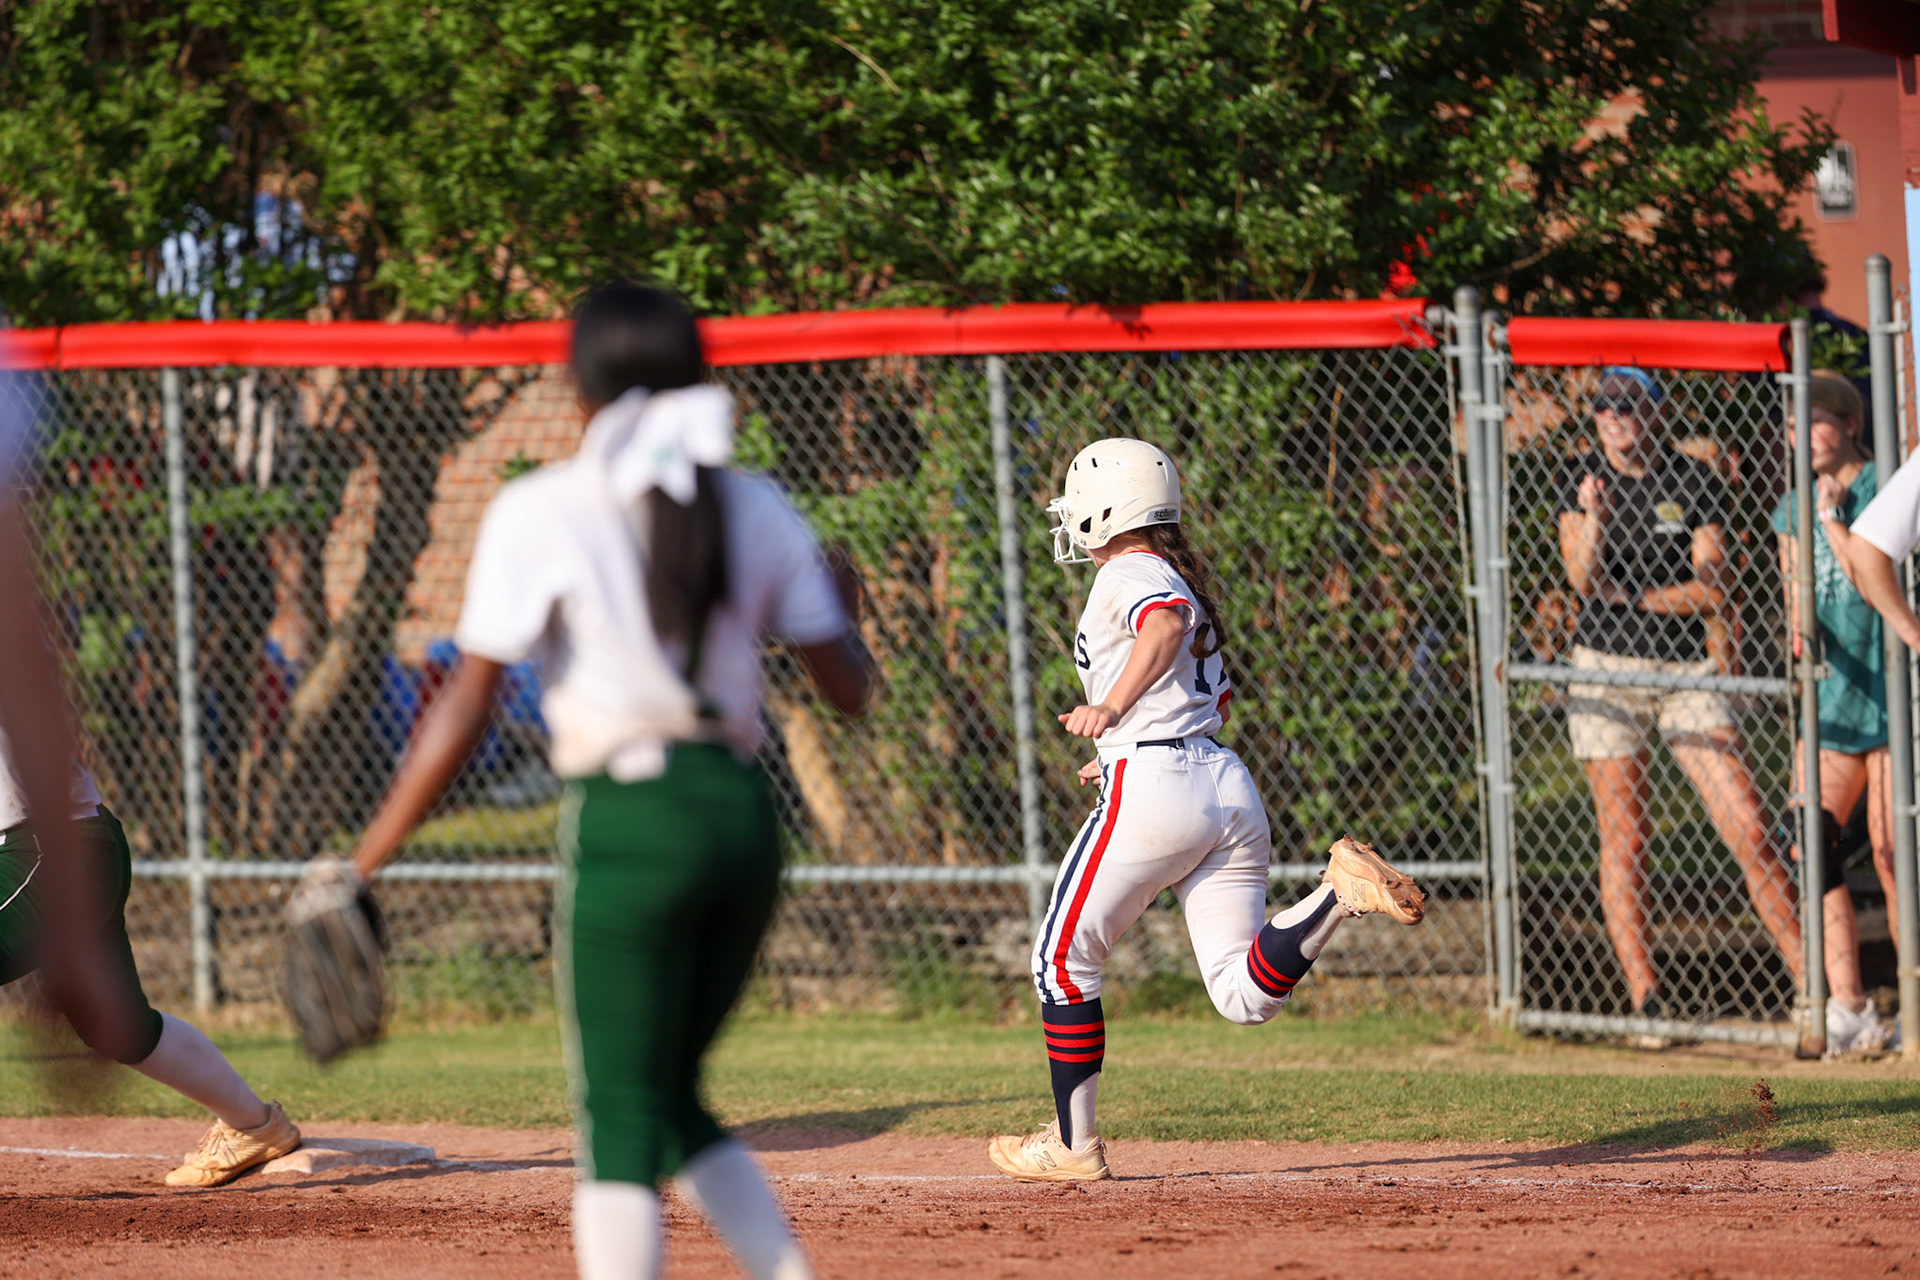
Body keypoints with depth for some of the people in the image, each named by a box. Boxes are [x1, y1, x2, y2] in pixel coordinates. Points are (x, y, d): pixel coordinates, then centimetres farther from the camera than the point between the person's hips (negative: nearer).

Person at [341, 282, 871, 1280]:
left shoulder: (539, 513, -4)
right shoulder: (756, 508, 8)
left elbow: (466, 705, -9)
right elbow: (848, 689, 10)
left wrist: (369, 858, -7)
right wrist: (839, 601, 33)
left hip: (630, 824, -5)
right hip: (744, 819, 5)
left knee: (619, 1123, -2)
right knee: (670, 1104, 20)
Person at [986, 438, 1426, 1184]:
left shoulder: (1127, 574, -2)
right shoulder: (1185, 580, 25)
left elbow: (1167, 623, -25)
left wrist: (1111, 709, -31)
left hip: (1152, 789, -8)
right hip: (1228, 786, 8)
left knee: (1064, 962, 7)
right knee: (1245, 997, -1)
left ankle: (1072, 1145, 10)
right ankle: (1340, 892, -21)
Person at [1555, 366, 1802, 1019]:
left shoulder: (1695, 483, 1)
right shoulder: (1580, 478, 2)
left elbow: (1713, 591, -5)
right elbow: (1583, 579, -11)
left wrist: (1632, 597, -12)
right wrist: (1593, 520, -28)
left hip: (1686, 670, 0)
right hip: (1606, 670, 0)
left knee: (1750, 830, -5)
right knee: (1623, 839, -4)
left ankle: (1811, 981, 0)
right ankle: (1644, 998, -2)